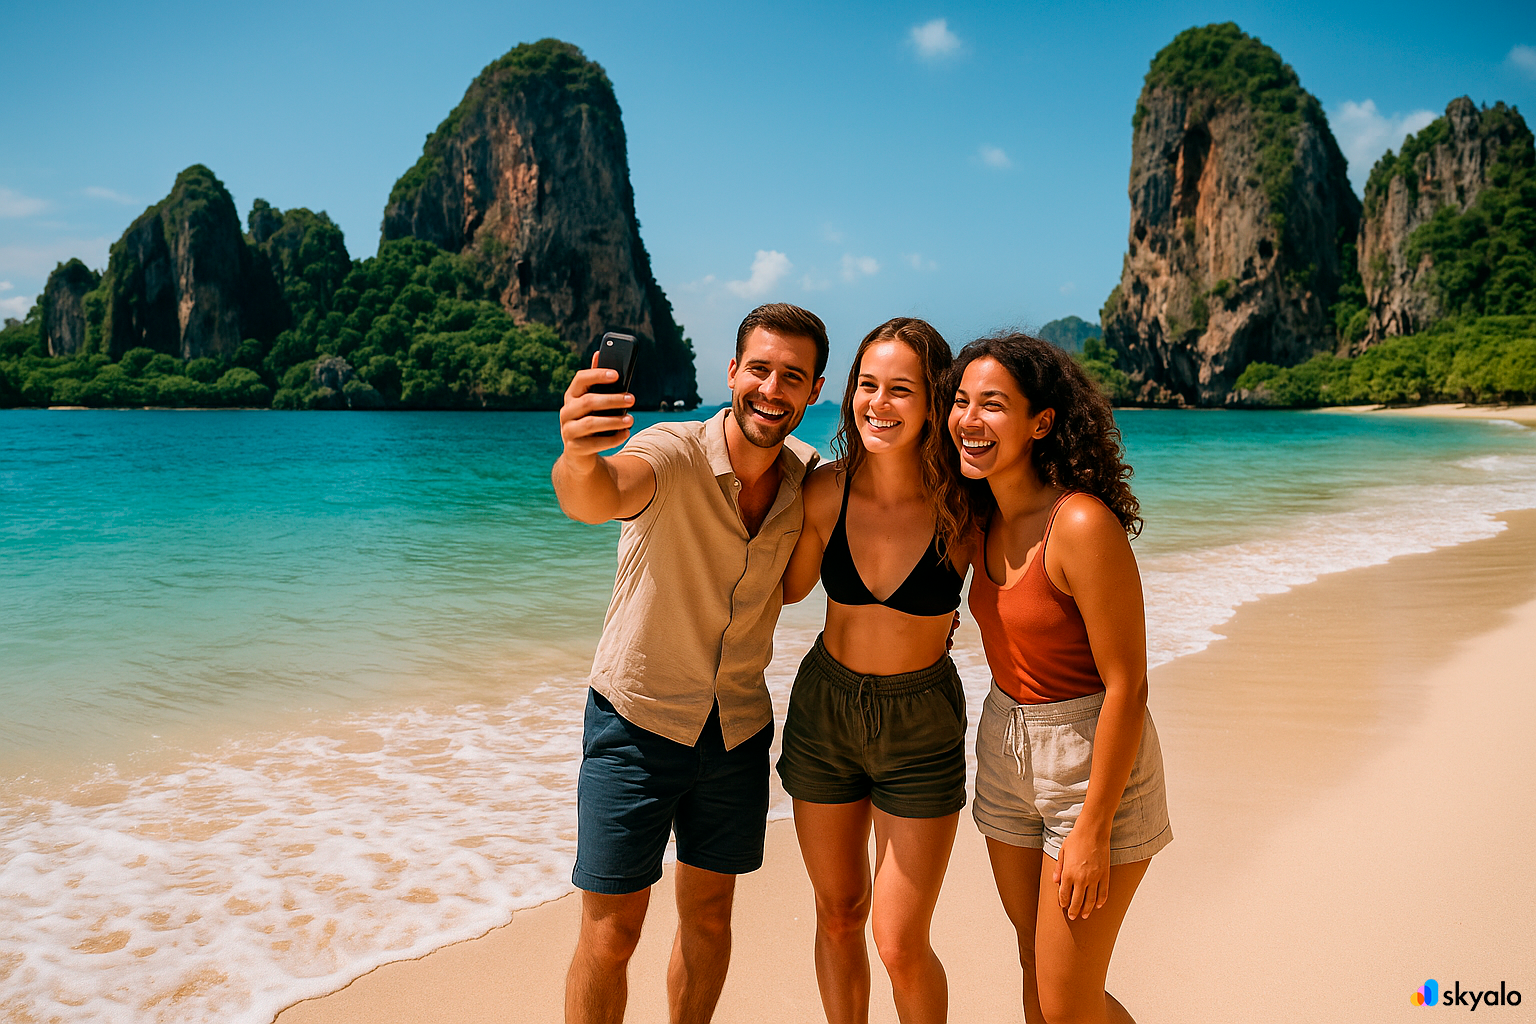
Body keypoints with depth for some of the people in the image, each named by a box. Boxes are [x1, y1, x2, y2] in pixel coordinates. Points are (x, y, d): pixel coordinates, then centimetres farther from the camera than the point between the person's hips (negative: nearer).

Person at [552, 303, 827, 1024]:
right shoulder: (674, 454, -21)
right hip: (636, 720, -4)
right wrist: (579, 458, -67)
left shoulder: (808, 476, -5)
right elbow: (600, 497, -44)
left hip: (740, 728, 5)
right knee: (610, 935, 2)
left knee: (708, 916, 18)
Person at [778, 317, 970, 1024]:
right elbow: (788, 588, 5)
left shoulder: (962, 503, -18)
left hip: (922, 726, -2)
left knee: (899, 944, 1)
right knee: (838, 915, 18)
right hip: (824, 708, 3)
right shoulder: (826, 491, -13)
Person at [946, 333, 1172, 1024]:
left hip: (1095, 762, -7)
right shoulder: (982, 518, 0)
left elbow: (1126, 687, -21)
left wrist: (1090, 832, -18)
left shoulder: (1083, 524, -24)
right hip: (1005, 752, 7)